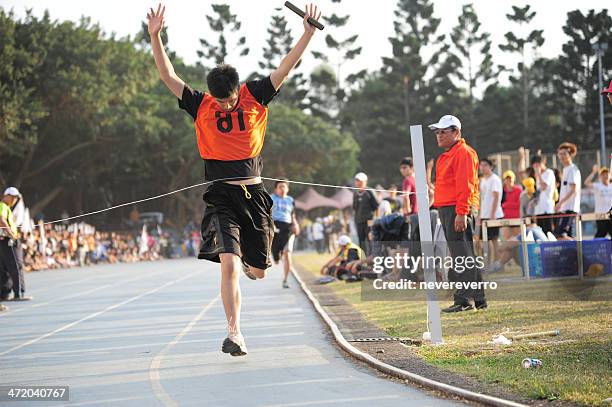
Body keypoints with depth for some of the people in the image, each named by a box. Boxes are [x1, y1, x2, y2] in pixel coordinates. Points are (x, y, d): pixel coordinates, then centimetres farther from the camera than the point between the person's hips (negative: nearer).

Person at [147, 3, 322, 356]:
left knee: (257, 272, 12)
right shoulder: (201, 106, -1)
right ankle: (235, 334, -16)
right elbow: (168, 75, -5)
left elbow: (286, 68, -2)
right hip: (221, 197, -2)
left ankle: (246, 260, 51)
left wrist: (309, 33, -11)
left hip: (254, 194, 2)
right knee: (229, 264, -20)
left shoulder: (255, 97, 2)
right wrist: (155, 36, -15)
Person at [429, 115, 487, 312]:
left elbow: (465, 186, -17)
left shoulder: (463, 153, -9)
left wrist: (461, 213, -23)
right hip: (446, 211, 10)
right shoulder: (446, 155, 22)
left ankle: (464, 299, -10)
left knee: (462, 256, -10)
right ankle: (478, 299, 15)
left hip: (458, 211, -10)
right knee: (461, 257, 11)